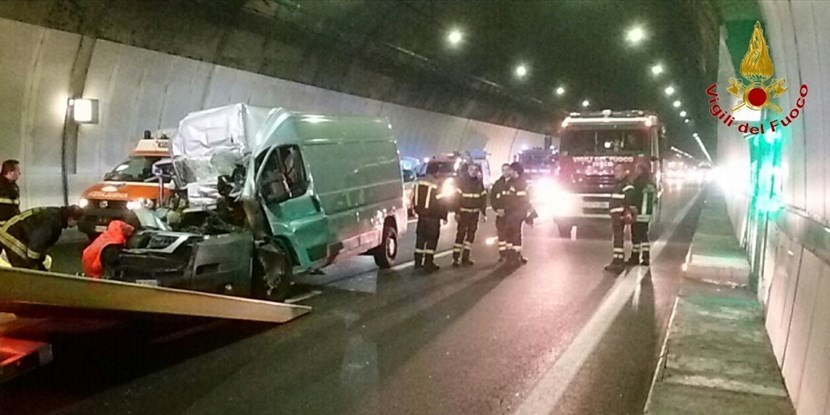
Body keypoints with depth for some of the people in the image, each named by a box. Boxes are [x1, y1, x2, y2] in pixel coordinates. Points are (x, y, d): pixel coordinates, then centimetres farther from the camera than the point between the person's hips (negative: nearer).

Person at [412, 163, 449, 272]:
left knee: (420, 238, 13)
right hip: (433, 217, -6)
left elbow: (413, 198, 12)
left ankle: (418, 262, 16)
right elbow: (441, 202, -13)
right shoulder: (437, 185, -14)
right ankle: (428, 263, 1)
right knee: (431, 239, 1)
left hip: (421, 215, 6)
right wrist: (444, 216, -4)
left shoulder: (418, 183, 6)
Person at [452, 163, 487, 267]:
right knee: (461, 234, -8)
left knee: (471, 235, 9)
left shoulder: (479, 182, 8)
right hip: (463, 212, -5)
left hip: (474, 213, 6)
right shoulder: (462, 180, -7)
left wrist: (483, 212, 6)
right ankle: (455, 258, -6)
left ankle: (465, 258, 18)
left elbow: (483, 198, 11)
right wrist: (457, 212, -16)